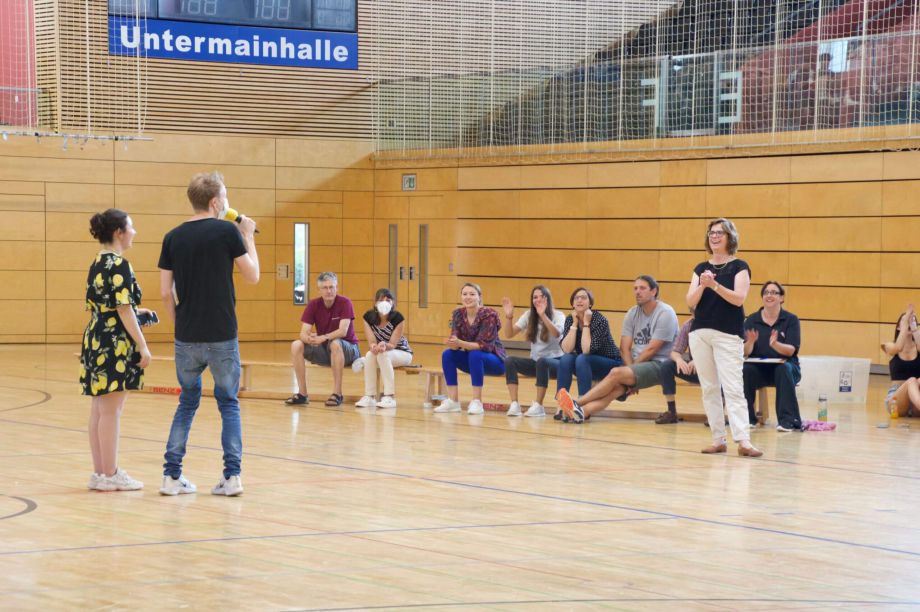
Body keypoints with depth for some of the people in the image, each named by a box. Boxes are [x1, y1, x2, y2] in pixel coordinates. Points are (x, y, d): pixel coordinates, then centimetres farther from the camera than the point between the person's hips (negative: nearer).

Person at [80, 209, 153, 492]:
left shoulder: (97, 264, 12)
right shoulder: (119, 265, -14)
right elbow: (123, 310, -18)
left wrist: (135, 311, 24)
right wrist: (143, 346, -16)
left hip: (95, 340, 9)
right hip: (116, 343, -9)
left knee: (99, 410, 11)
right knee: (111, 411, -4)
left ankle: (99, 472, 16)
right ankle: (110, 475, 1)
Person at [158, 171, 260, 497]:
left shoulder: (173, 238, 3)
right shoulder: (227, 232, -8)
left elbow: (166, 293, 3)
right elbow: (252, 276, 0)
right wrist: (249, 237, 12)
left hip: (187, 338, 3)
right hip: (222, 336, -3)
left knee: (187, 403, 15)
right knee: (228, 403, 10)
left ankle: (172, 476, 8)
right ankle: (232, 476, 3)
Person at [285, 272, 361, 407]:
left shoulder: (345, 303, -15)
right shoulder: (313, 304, -5)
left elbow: (343, 331, -27)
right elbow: (303, 333, -13)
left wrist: (323, 338, -42)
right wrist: (308, 338, -37)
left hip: (347, 349, -4)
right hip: (323, 350, 4)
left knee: (335, 344, -38)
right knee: (296, 345, -18)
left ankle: (337, 393, -32)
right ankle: (302, 393, -17)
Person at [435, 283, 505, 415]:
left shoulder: (489, 315, -20)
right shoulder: (458, 314, -4)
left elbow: (483, 345, -27)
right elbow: (455, 341, -9)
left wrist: (460, 343, -41)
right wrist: (453, 343, -35)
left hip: (493, 360, -6)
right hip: (472, 360, 6)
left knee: (475, 355, -35)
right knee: (447, 354, -18)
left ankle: (477, 402, -31)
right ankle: (453, 401, -17)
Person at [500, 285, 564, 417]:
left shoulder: (558, 315, -8)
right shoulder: (529, 315, 4)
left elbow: (557, 333, -31)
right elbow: (509, 335, -3)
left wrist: (543, 315, -44)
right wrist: (509, 317, -22)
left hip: (554, 361, -4)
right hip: (535, 362, 4)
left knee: (542, 362, -39)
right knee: (509, 361, -23)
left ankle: (538, 406, -33)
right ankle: (514, 404, -29)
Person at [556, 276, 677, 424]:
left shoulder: (665, 313, -9)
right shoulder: (633, 313, 11)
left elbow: (651, 349, -13)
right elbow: (624, 348, 4)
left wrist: (631, 371, -7)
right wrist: (631, 378, -10)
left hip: (659, 365, -6)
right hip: (638, 364, 6)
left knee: (616, 373, -29)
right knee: (617, 387, -24)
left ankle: (578, 403, -31)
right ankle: (582, 411, -48)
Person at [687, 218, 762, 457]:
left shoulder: (739, 266, 0)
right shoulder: (701, 268, 13)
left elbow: (738, 298, -13)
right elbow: (690, 301, 4)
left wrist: (715, 285, -24)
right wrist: (702, 286, -15)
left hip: (728, 335, -5)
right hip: (700, 333, 5)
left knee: (733, 388, -13)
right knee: (709, 388, 5)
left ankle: (743, 440, -19)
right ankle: (718, 438, 8)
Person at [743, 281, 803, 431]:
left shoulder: (791, 320, 0)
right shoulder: (751, 320, 4)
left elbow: (791, 350, -10)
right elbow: (745, 352, -4)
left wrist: (775, 344, -31)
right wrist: (750, 343, -27)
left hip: (784, 366, -1)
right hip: (759, 368, 1)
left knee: (784, 369, -35)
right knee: (745, 370, -31)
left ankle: (787, 420, -30)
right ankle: (747, 418, -18)